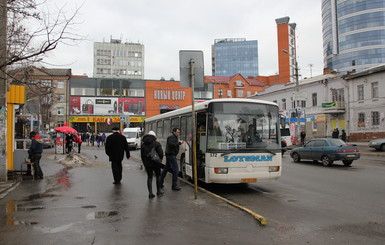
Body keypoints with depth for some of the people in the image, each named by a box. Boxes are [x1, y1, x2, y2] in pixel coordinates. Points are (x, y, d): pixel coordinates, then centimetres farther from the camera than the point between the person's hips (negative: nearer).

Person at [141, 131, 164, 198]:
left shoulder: (143, 144, 6)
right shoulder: (156, 143, -7)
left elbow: (142, 155, 10)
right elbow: (161, 153, -12)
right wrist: (160, 159, 6)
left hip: (147, 164, 3)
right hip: (155, 163, -3)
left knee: (149, 177, 9)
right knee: (158, 176, 15)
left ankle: (150, 193, 5)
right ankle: (158, 191, 19)